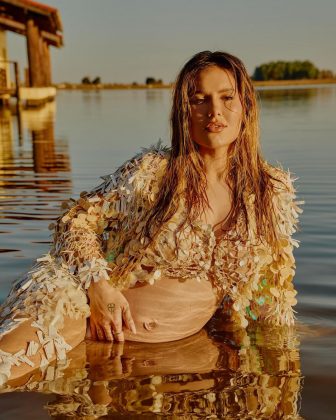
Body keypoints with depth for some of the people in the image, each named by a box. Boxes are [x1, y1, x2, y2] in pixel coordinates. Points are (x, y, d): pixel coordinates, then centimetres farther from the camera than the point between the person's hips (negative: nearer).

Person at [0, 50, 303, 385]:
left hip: (177, 333, 2)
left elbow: (275, 281, 14)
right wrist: (99, 287, -15)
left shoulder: (274, 192, 2)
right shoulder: (151, 170, -5)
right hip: (111, 307, -1)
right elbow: (76, 219, -1)